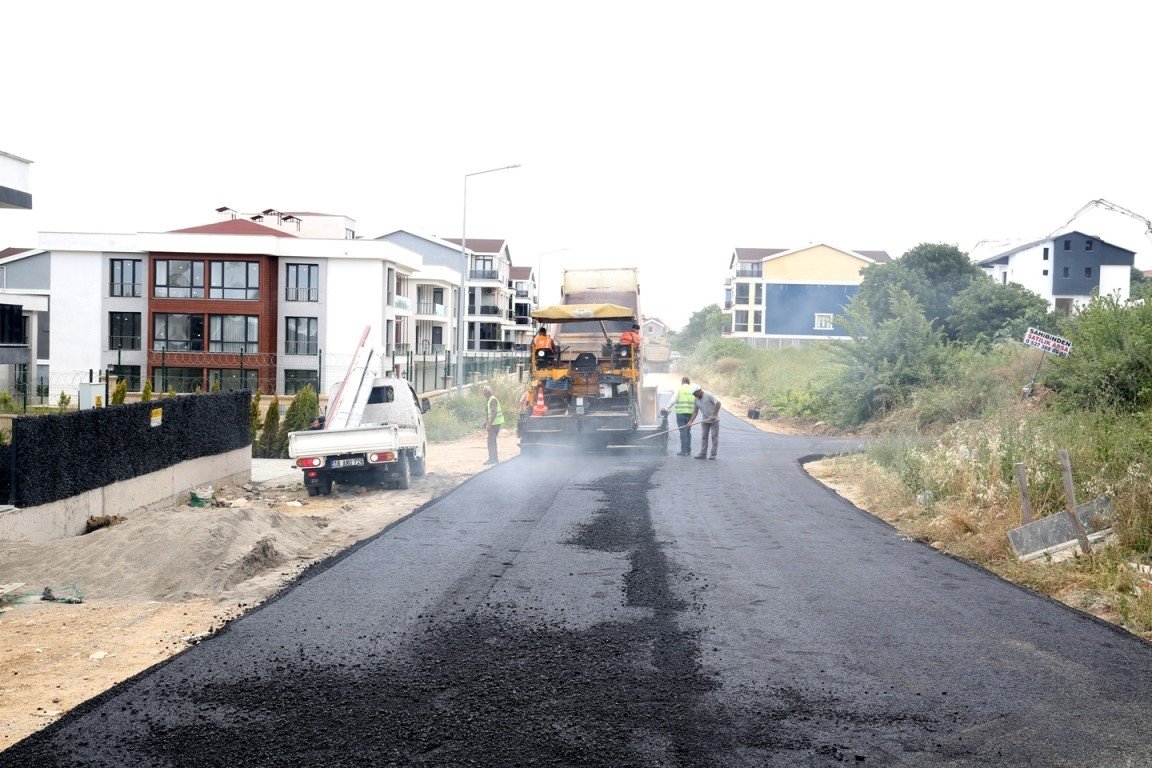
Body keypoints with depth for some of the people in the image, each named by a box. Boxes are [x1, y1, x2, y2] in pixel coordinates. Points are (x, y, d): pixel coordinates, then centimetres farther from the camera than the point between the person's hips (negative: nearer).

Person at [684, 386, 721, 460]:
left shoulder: (709, 395, -16)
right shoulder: (696, 400, 3)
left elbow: (718, 403, -21)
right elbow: (695, 411, 3)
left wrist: (714, 415, -26)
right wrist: (691, 422, -9)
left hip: (714, 420, -6)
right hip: (705, 420, 6)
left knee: (714, 437, -2)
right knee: (704, 437, 5)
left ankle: (713, 454, 1)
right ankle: (703, 454, 7)